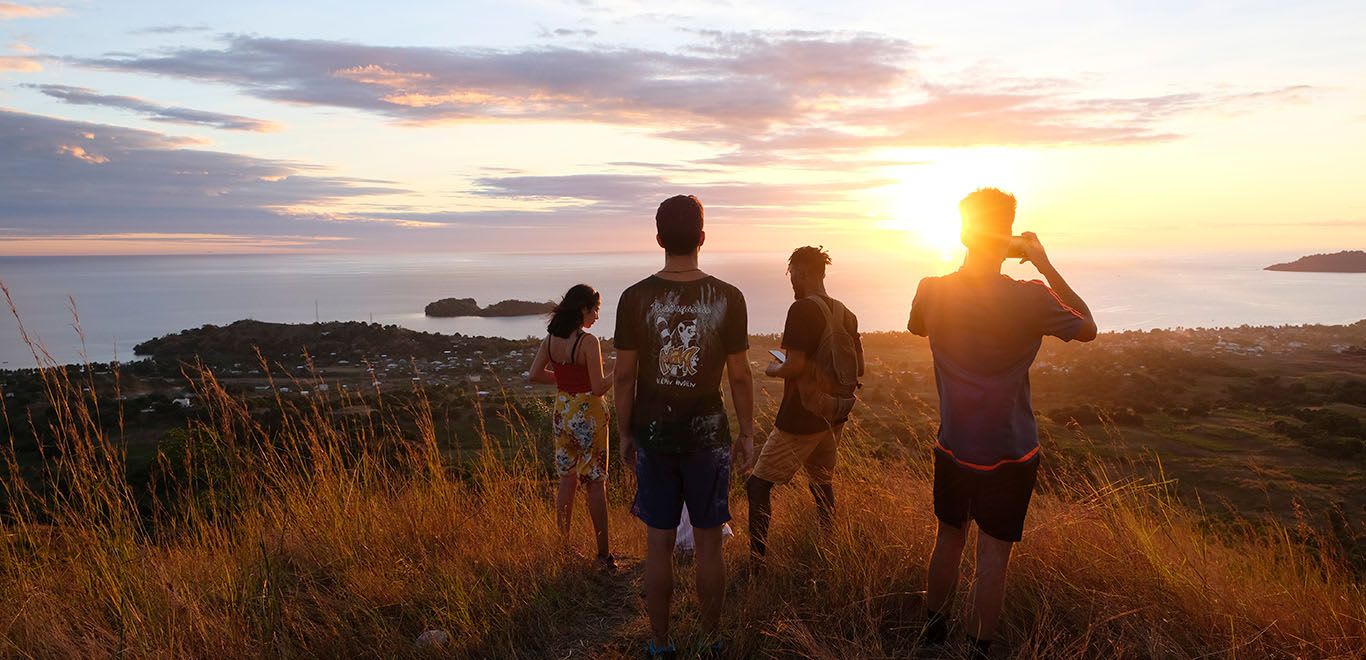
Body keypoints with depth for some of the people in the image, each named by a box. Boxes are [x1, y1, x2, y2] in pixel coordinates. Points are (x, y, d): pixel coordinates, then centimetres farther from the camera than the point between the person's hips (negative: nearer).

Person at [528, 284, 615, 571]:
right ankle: (603, 554, 10)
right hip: (588, 415, -6)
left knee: (567, 480, 19)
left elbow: (535, 373, 7)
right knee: (595, 483, 3)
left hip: (563, 413, 6)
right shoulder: (588, 342, -20)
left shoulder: (551, 339, 0)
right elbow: (598, 388, -19)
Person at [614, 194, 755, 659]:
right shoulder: (727, 298, -8)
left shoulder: (635, 298, -7)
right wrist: (746, 433, 7)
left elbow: (625, 375, -3)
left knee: (659, 544, 11)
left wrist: (625, 433, 8)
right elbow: (740, 376, -4)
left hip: (653, 435, 1)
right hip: (708, 436, 0)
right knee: (708, 543, 12)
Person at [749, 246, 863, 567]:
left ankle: (756, 562, -3)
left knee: (759, 485, -1)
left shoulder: (802, 309, -16)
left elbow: (795, 366, -23)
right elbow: (858, 367, 14)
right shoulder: (846, 314, 8)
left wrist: (774, 369, -3)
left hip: (801, 417, -8)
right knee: (822, 483, 22)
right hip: (833, 417, 8)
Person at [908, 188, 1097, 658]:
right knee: (993, 556, 8)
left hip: (953, 448, 4)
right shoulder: (1030, 298, -18)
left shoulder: (932, 291, -10)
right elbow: (1088, 328, 0)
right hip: (1010, 455, -3)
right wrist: (1046, 266, -2)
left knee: (949, 539, 20)